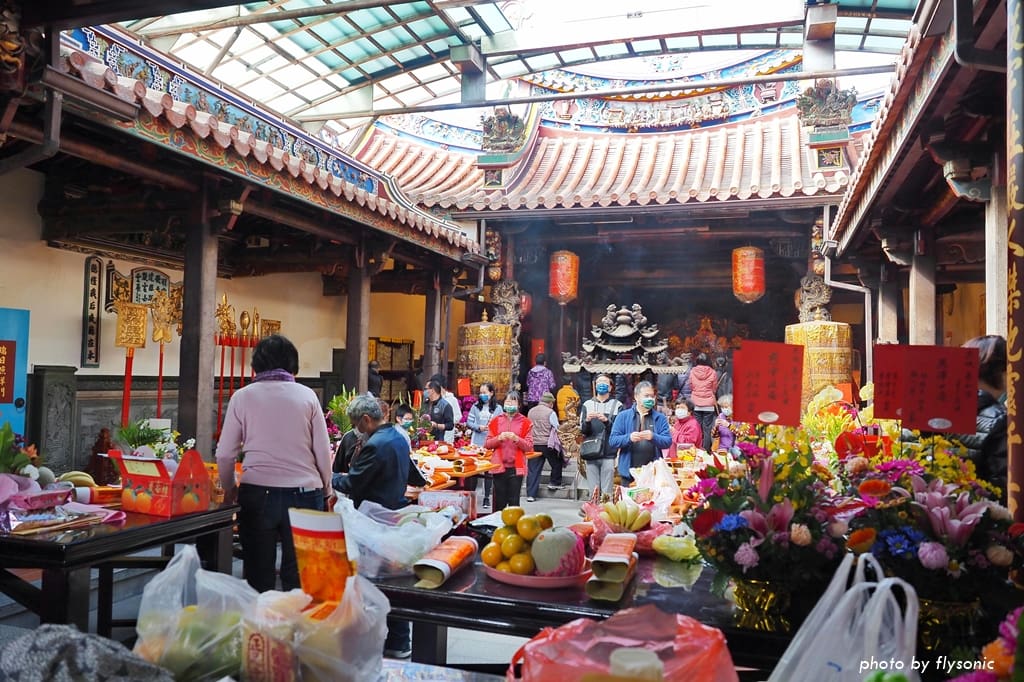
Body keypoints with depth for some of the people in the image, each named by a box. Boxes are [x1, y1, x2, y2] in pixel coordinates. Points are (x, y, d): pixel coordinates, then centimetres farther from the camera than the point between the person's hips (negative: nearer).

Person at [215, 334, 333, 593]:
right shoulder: (307, 395, 2)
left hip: (257, 493, 0)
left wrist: (229, 489, 20)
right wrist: (326, 490, 16)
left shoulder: (242, 397, 2)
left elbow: (225, 454, 4)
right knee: (299, 577, 9)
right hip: (304, 492, 0)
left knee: (258, 574, 11)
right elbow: (323, 452, 2)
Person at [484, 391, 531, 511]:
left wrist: (516, 439, -15)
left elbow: (529, 446, 1)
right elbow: (487, 444, 7)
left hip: (516, 467, -1)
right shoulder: (496, 421, 9)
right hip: (499, 466, 1)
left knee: (514, 502, -1)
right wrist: (499, 438, -11)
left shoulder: (525, 422, 5)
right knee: (499, 502, 4)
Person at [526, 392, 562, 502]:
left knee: (533, 469, 5)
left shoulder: (531, 411, 8)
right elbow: (556, 429, -4)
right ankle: (554, 483, 25)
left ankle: (531, 494, 2)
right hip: (547, 443, -4)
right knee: (557, 463, 21)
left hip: (533, 443, 4)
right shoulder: (551, 412, -7)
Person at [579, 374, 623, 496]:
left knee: (607, 491, -4)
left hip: (608, 454, -2)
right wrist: (587, 421, -13)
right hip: (591, 453, 2)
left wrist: (606, 421, -18)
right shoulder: (587, 405, 13)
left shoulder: (617, 405, 6)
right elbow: (583, 430, 7)